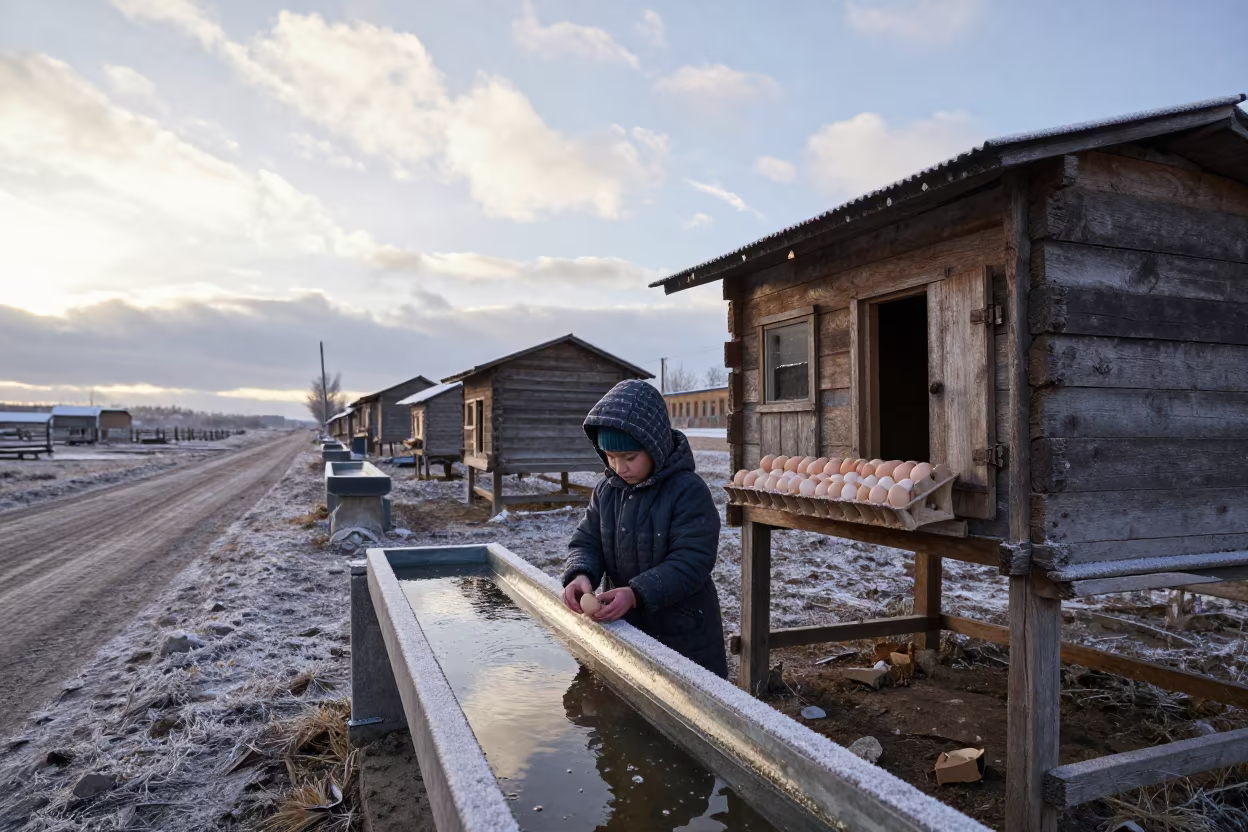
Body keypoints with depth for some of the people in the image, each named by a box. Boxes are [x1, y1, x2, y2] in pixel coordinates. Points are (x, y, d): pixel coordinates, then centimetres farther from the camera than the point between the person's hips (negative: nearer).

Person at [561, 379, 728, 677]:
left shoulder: (689, 491, -17)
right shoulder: (606, 491, 2)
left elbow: (691, 562, -21)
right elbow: (586, 543, 5)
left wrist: (637, 594, -32)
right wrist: (580, 575, -18)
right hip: (622, 629, 5)